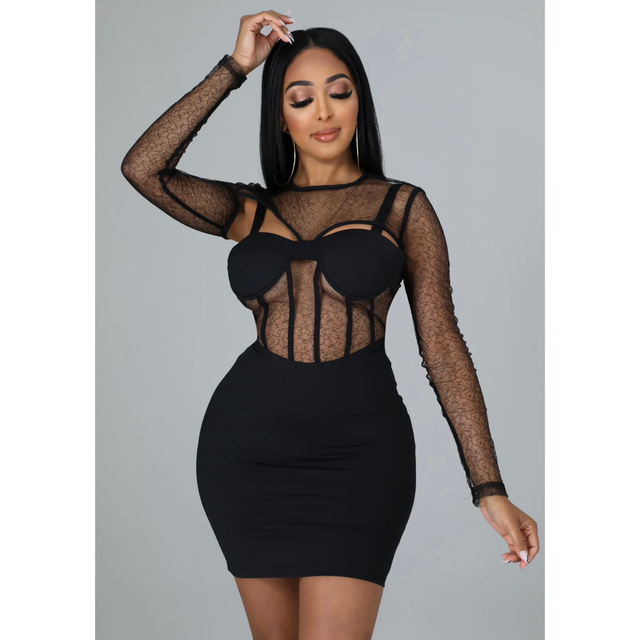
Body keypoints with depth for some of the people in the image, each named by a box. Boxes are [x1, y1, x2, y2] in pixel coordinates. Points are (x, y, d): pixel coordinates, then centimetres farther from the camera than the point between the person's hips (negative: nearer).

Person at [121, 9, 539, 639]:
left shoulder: (402, 206, 3)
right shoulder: (249, 209, 9)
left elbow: (442, 346, -1)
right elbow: (142, 168, -6)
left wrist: (488, 488, -7)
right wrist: (234, 68, -3)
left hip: (357, 446, -3)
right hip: (248, 442, 3)